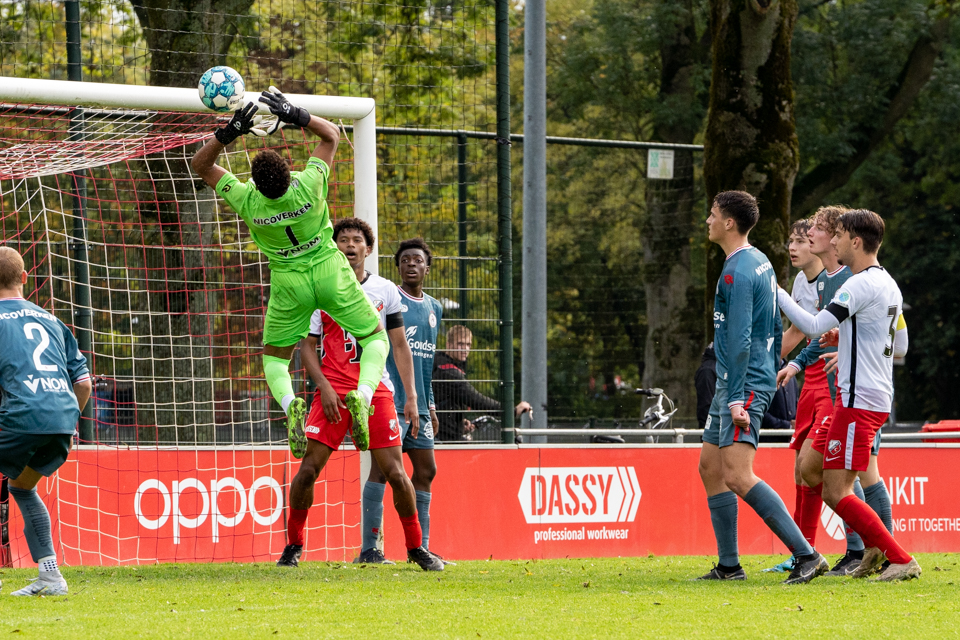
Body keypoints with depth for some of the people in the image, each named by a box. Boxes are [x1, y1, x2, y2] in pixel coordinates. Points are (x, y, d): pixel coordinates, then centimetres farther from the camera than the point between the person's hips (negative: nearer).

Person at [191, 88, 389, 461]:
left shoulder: (247, 202, -23)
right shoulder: (308, 186, -24)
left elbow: (201, 165, -11)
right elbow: (331, 136, -7)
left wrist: (229, 133, -24)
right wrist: (297, 116, -19)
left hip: (289, 283, 0)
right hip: (330, 271, 0)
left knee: (274, 357, 19)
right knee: (375, 336, 17)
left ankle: (289, 403, -15)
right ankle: (362, 395, -13)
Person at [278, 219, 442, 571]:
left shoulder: (385, 290, 9)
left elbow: (399, 346, 11)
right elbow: (307, 345, 5)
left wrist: (411, 396, 3)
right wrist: (324, 387, -9)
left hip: (377, 392, 1)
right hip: (333, 391, -1)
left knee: (395, 472, -5)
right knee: (309, 468, -9)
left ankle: (416, 547, 9)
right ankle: (293, 545, 7)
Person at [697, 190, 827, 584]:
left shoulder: (737, 272, -16)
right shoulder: (761, 263, 16)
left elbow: (740, 339, -20)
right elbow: (775, 329, 22)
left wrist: (738, 398, -22)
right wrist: (771, 378, 26)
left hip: (745, 384, -11)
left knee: (738, 476, -19)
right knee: (710, 467, 13)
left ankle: (807, 556, -22)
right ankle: (729, 566, 14)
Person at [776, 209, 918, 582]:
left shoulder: (861, 284, -16)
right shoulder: (889, 285, 16)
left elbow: (813, 327, -24)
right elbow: (900, 348, 23)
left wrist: (776, 292, -13)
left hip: (859, 400, -10)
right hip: (878, 397, 10)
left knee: (835, 492, -8)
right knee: (809, 469, 16)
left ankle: (901, 560, -8)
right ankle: (875, 547, 14)